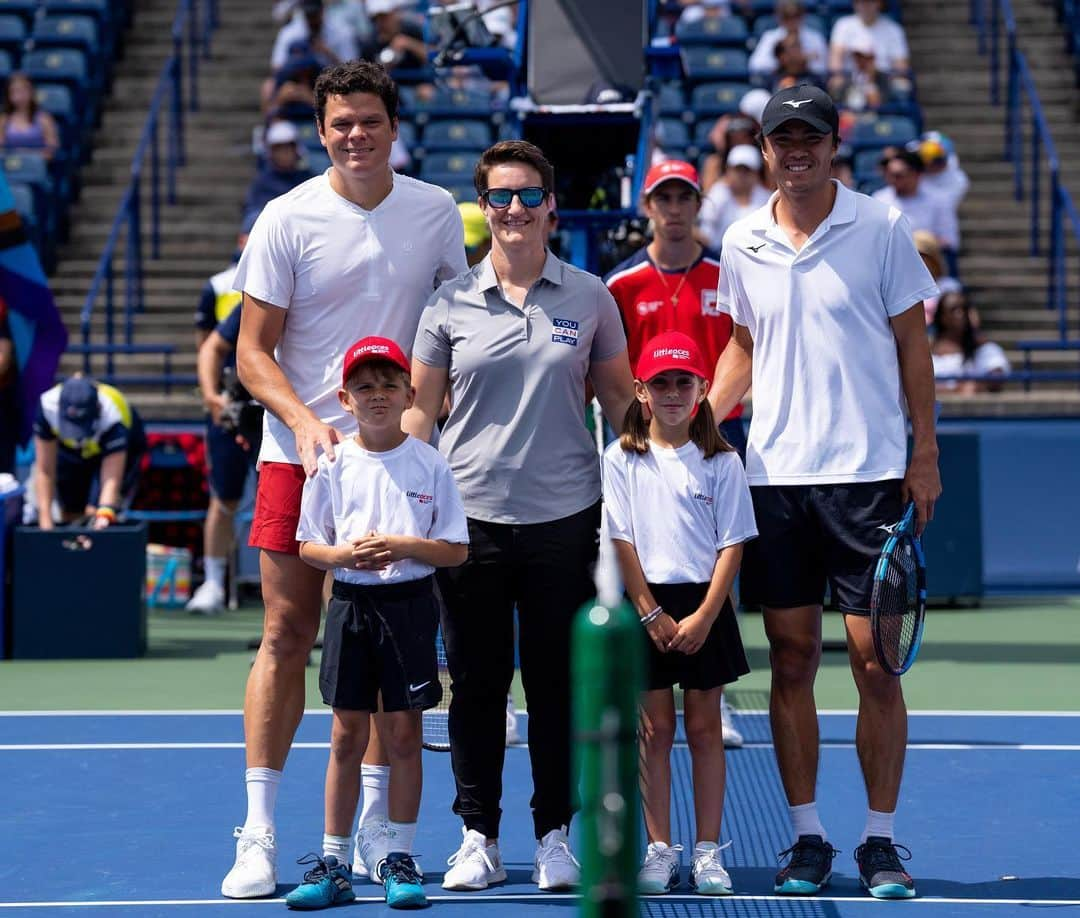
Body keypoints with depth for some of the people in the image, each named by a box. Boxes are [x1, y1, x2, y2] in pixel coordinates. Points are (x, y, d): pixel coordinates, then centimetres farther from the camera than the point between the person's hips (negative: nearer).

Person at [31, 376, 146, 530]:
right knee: (70, 515, 4)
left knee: (94, 513, -20)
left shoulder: (114, 420, -43)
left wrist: (104, 516, -65)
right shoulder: (47, 407, -37)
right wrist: (45, 521, -36)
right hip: (70, 452, 3)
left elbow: (111, 478, -47)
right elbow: (44, 471, -30)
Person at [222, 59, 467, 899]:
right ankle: (258, 834, 0)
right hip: (297, 452, -2)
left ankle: (374, 827, 13)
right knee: (287, 634, -3)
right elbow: (253, 351, -2)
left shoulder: (435, 213, 4)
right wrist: (305, 420, -18)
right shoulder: (288, 218, -3)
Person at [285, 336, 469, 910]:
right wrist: (347, 554, -14)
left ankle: (400, 860, 12)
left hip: (410, 604, -1)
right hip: (351, 602, 1)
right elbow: (308, 546, 6)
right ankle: (334, 864, 10)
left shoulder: (429, 465, -1)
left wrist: (401, 545, -17)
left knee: (404, 733, 3)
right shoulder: (333, 466, 2)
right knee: (347, 737, 4)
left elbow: (456, 550, -2)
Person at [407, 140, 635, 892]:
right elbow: (420, 407, 7)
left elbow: (619, 395, 12)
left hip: (565, 516, 0)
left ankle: (555, 834, 15)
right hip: (470, 514, 0)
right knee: (476, 682, 4)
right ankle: (479, 837, 13)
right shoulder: (450, 303, 3)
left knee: (557, 681, 4)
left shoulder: (589, 297, 5)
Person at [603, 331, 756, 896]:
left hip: (705, 606, 0)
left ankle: (708, 850, 9)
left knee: (704, 727, 5)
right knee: (655, 728, 4)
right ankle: (659, 848, 9)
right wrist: (652, 614, -10)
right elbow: (622, 542, -2)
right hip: (646, 605, 0)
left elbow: (731, 544, -2)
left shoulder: (721, 461, 1)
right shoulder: (622, 459, 0)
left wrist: (704, 616, -11)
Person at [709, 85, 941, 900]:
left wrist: (925, 452, -2)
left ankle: (881, 840, 7)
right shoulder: (744, 245, 8)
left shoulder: (880, 230, -1)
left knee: (875, 661, -2)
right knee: (791, 660, 4)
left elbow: (912, 344, 3)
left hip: (867, 473, -3)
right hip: (775, 475, 3)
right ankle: (808, 839, 13)